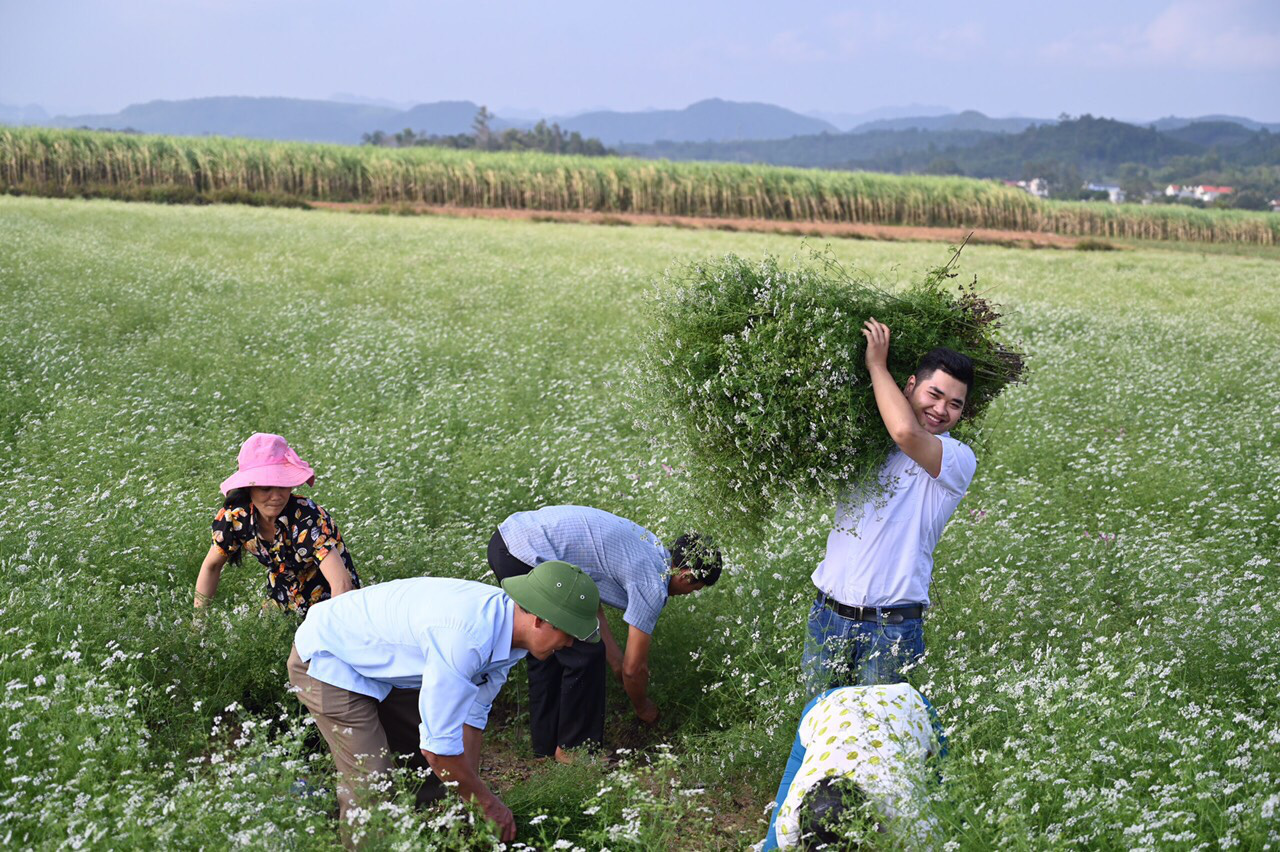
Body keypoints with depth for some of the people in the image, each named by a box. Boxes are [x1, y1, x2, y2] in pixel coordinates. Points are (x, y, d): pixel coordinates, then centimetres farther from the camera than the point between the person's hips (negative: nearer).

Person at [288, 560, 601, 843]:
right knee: (370, 784, -15)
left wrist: (469, 793, 1)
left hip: (379, 665, 9)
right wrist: (486, 803, -18)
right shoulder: (466, 636, -38)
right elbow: (439, 747, -33)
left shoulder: (503, 622, -10)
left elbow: (473, 716, 1)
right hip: (326, 660, -9)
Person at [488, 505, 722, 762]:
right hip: (527, 557, -10)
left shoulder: (648, 544, 17)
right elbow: (634, 668, -2)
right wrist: (643, 707, 18)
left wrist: (616, 661, 25)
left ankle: (547, 745, 32)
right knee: (586, 653, 0)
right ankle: (574, 748, 14)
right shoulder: (653, 586, -8)